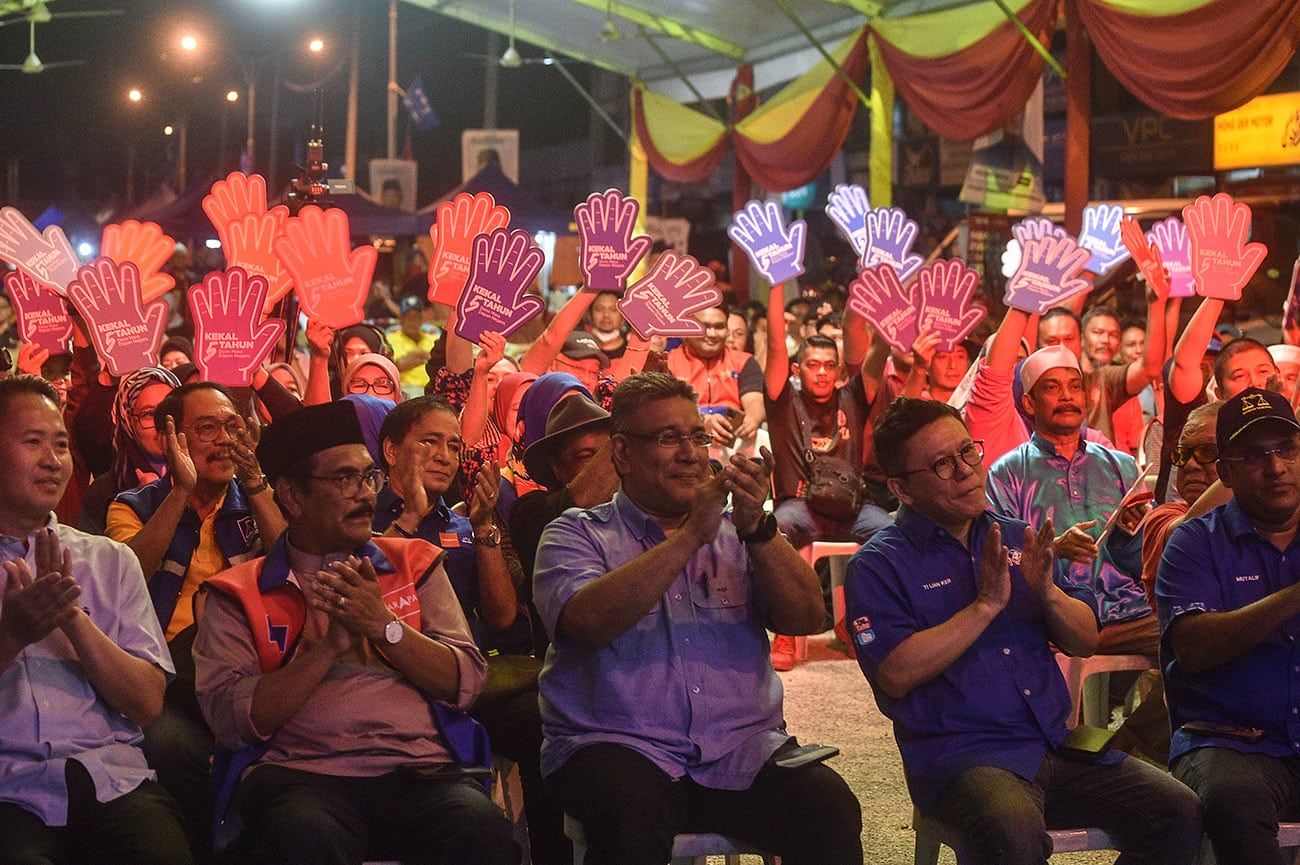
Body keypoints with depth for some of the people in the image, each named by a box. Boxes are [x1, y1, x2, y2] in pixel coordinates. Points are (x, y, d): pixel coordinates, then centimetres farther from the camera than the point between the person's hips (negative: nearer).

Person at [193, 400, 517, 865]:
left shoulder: (414, 564, 19)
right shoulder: (240, 593, 12)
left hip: (422, 769, 3)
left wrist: (386, 626, -6)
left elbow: (466, 682, 8)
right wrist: (327, 647, -9)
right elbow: (229, 718, -2)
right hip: (303, 773, -3)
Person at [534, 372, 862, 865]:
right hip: (618, 747, -3)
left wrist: (758, 530, -12)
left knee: (830, 808, -25)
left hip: (741, 751, 3)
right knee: (631, 813, -36)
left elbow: (806, 618, 4)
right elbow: (588, 622, -13)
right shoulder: (576, 536, 8)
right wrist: (691, 535, -16)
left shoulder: (735, 533, 18)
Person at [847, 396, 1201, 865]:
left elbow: (1086, 641, 16)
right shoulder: (878, 564, 0)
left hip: (1057, 743, 6)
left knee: (1178, 812, -13)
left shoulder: (1017, 538, 17)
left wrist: (1048, 593, -6)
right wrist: (986, 605, -14)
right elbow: (895, 675, -14)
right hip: (959, 752, -6)